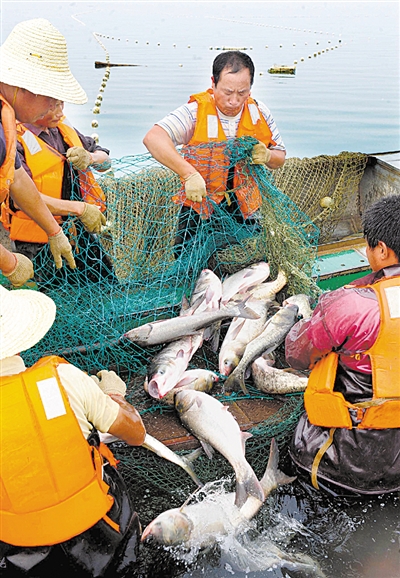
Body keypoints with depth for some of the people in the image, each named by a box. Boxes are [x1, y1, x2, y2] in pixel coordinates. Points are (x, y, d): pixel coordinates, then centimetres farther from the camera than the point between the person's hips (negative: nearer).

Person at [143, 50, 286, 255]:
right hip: (200, 205, -3)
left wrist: (267, 156, -18)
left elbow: (280, 157, 7)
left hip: (243, 209, 4)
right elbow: (153, 139, -31)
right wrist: (189, 174, -41)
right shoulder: (196, 111, -17)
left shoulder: (259, 113, -4)